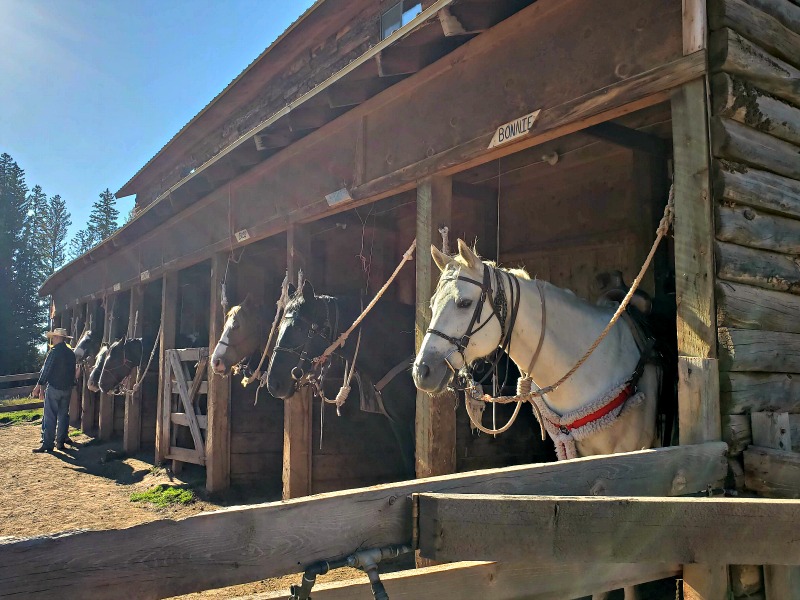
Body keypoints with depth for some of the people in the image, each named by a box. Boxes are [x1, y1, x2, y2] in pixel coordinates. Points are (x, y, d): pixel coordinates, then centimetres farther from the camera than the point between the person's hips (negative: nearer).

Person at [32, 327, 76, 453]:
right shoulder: (71, 353, 8)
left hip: (53, 388, -6)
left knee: (50, 417, -3)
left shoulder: (54, 352, -12)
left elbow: (45, 370, -12)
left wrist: (39, 386, -5)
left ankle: (47, 444, -2)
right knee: (63, 416, 11)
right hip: (67, 388, 6)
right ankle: (60, 442, 14)